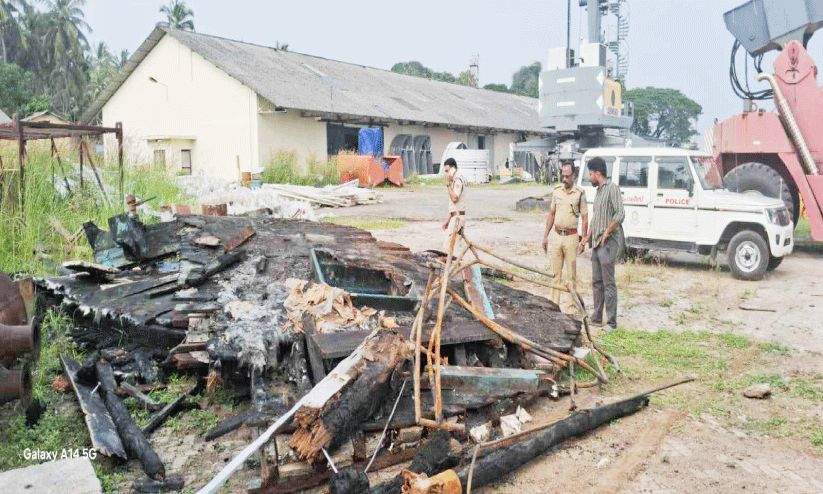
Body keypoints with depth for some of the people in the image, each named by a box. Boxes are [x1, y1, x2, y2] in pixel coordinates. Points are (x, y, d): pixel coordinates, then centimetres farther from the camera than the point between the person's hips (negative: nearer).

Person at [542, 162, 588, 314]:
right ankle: (554, 304, 18)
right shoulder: (556, 190, 8)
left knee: (570, 274, 1)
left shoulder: (580, 193, -5)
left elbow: (585, 217, -2)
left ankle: (569, 308, 7)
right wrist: (546, 236, 12)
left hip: (571, 237, -4)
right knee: (556, 272, 9)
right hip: (557, 235, 4)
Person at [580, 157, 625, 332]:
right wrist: (587, 238, 24)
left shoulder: (612, 188, -8)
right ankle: (597, 317, 18)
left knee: (608, 283, -8)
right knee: (596, 281, 11)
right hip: (597, 243, 9)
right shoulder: (598, 191, 20)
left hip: (608, 242, -9)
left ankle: (611, 322, -5)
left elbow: (620, 214, -17)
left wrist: (606, 234, -19)